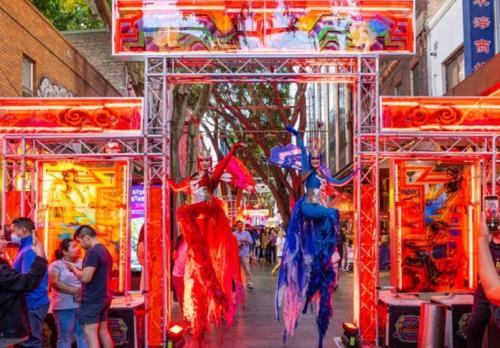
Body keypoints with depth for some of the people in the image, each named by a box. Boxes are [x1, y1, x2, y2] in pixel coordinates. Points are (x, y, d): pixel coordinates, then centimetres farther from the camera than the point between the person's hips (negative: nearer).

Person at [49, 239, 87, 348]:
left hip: (83, 305, 4)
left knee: (84, 335, 5)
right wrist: (74, 291, -20)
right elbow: (54, 283, -14)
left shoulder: (82, 263, 12)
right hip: (65, 306, -4)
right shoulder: (56, 265, 0)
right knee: (65, 338, 3)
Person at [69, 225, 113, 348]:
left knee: (90, 335, -8)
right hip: (104, 297, 10)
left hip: (92, 299, -10)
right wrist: (78, 271, 14)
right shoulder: (105, 251, 13)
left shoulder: (92, 252, -17)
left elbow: (85, 278, -22)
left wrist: (74, 268, -5)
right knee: (103, 332, 15)